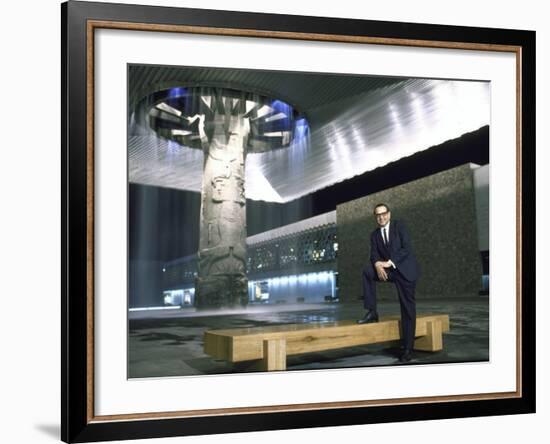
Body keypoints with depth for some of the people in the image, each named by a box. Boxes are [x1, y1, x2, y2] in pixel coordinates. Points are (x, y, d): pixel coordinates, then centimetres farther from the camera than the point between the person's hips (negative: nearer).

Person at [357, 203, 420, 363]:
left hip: (405, 270, -4)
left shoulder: (399, 226, -4)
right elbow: (374, 255, -2)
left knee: (408, 309, -6)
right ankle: (372, 312, -13)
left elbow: (407, 248, -14)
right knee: (368, 272, -21)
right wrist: (377, 265, -26)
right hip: (389, 270, 4)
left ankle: (408, 349, 0)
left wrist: (390, 262, -23)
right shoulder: (374, 234, 8)